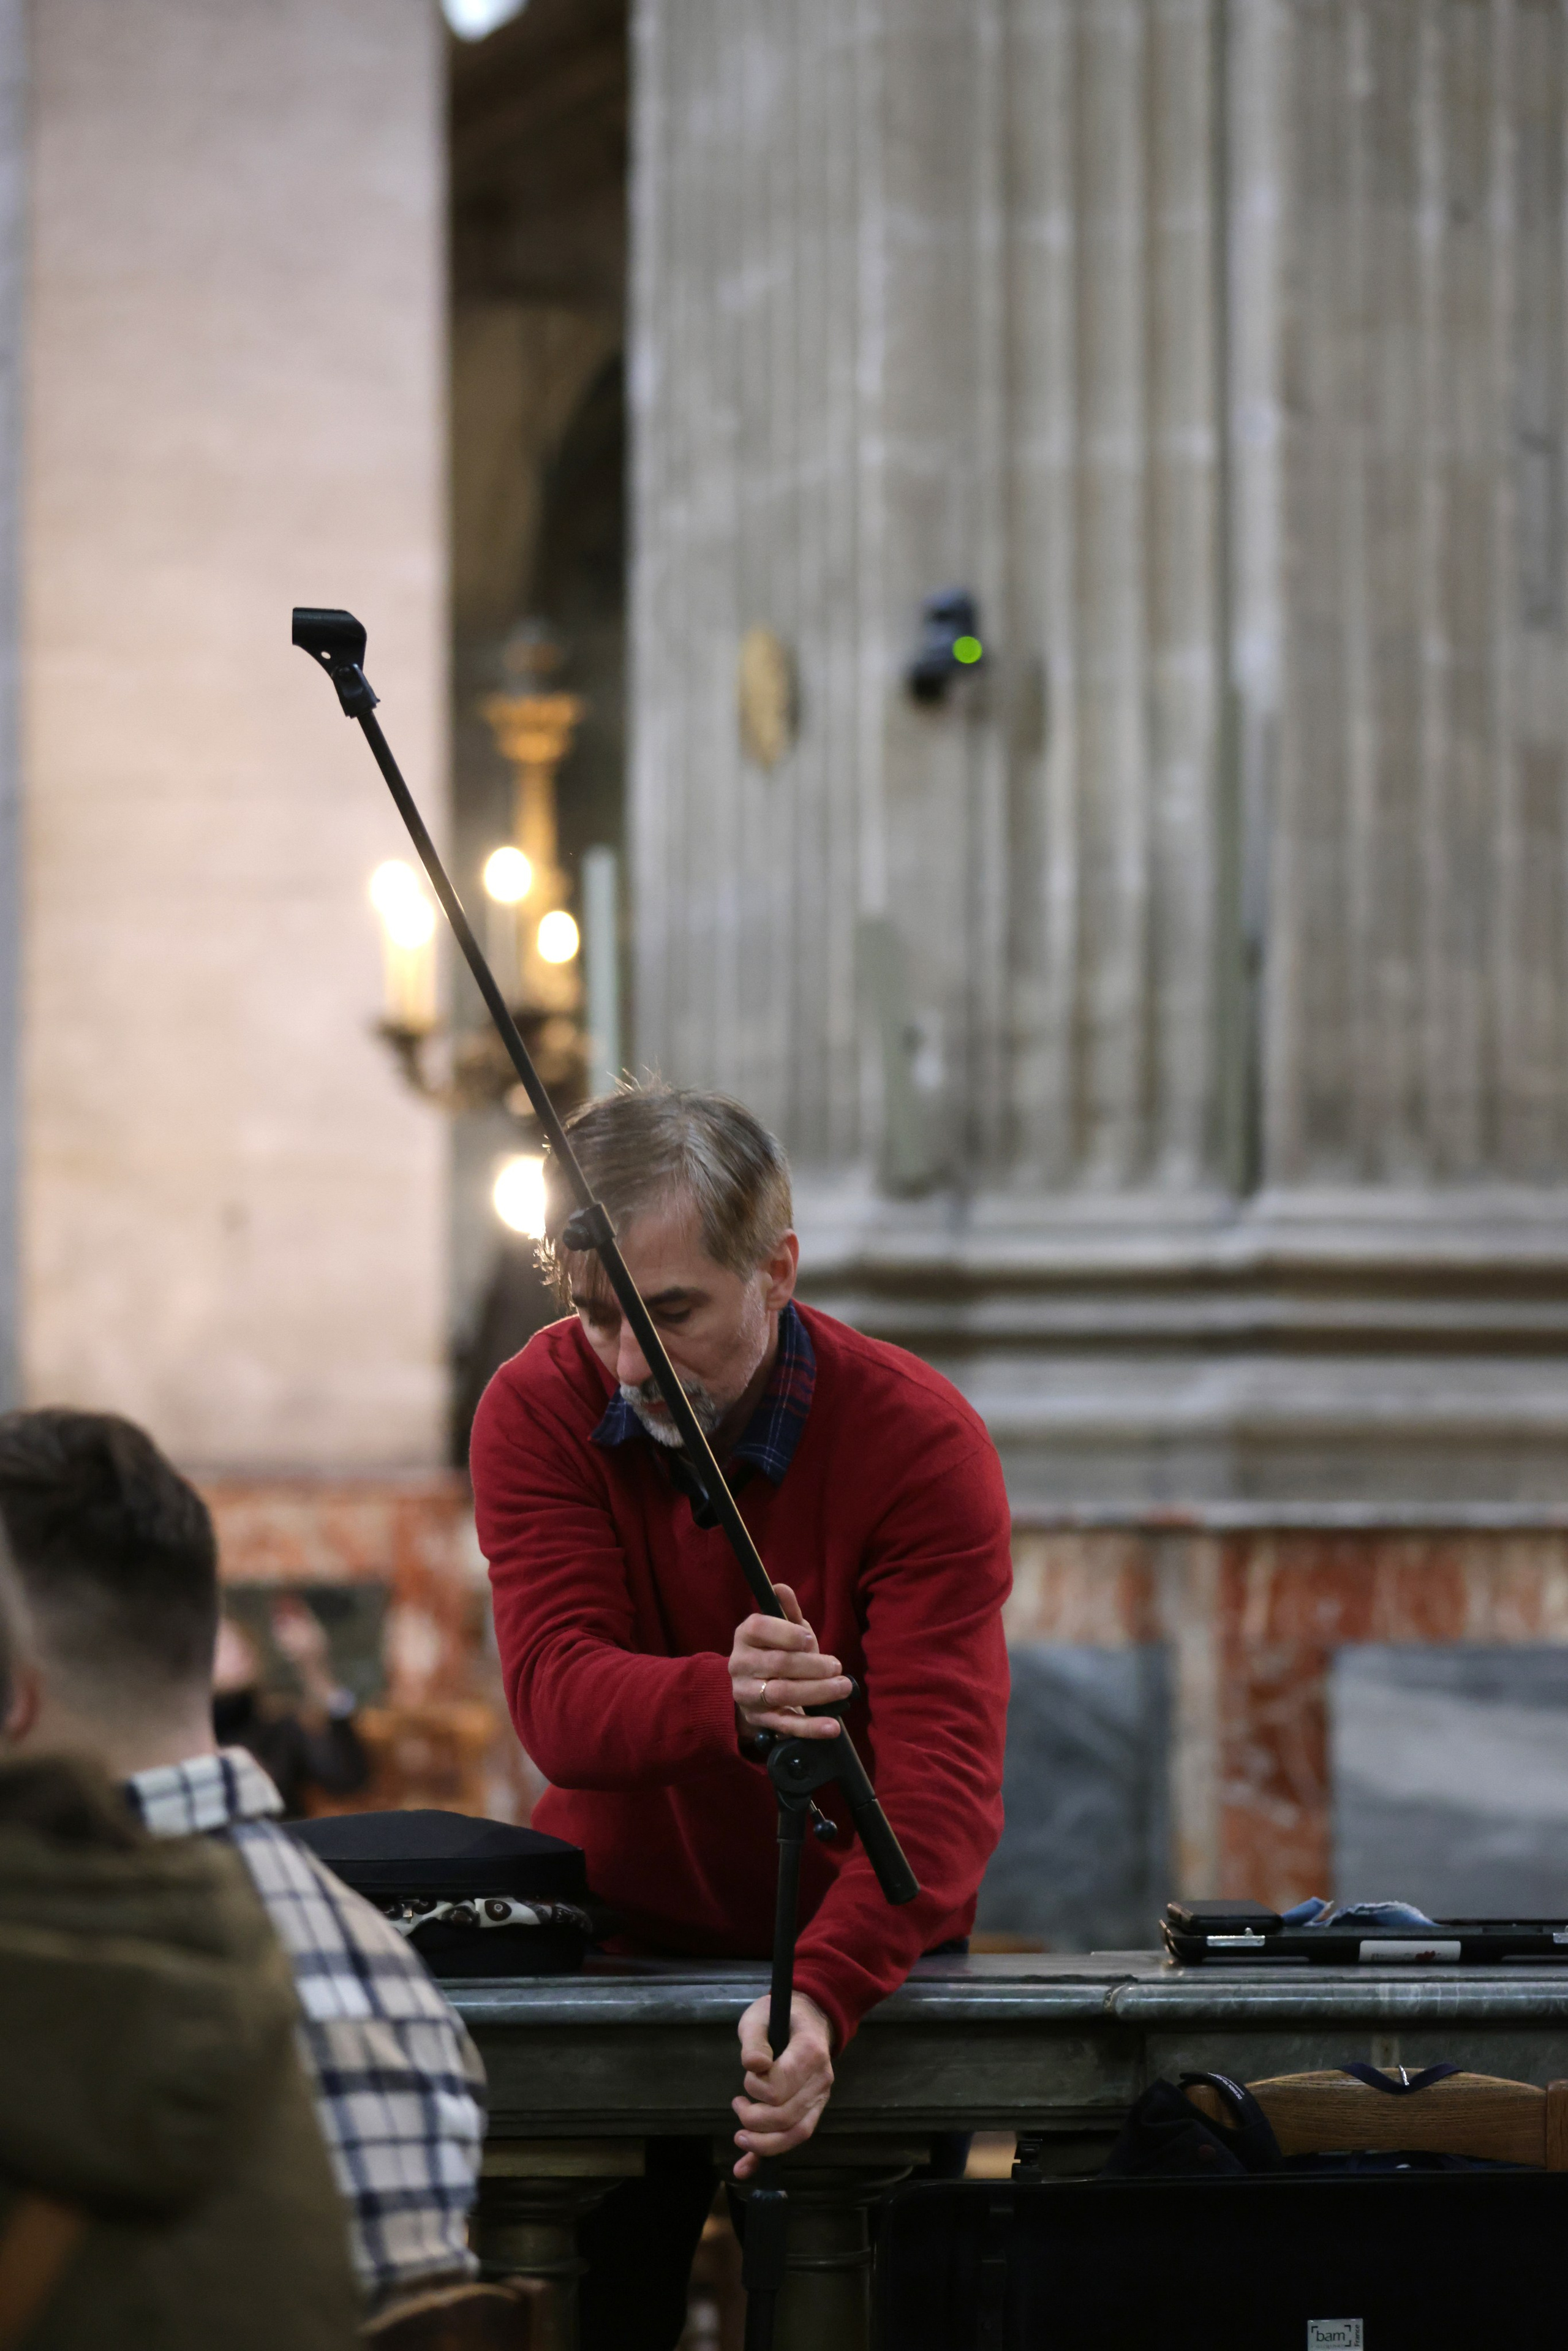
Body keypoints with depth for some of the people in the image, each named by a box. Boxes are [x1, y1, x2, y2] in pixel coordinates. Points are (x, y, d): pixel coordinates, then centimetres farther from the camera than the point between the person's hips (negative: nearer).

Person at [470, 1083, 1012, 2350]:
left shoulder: (922, 1439, -19)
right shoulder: (542, 1408, -12)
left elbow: (942, 1771, -28)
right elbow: (559, 1696, -25)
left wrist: (824, 1997, -45)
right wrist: (725, 1703, -48)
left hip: (860, 1959, -1)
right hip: (615, 1938, 2)